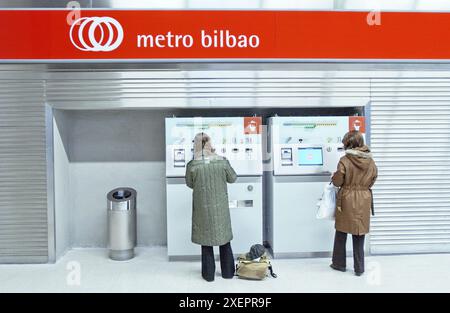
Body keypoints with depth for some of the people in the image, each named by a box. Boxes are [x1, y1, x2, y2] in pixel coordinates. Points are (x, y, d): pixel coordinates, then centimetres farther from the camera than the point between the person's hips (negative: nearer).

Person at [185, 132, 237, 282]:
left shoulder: (192, 165, -13)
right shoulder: (222, 161, -11)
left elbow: (190, 184, 1)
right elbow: (232, 179, 3)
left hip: (203, 207, -1)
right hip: (221, 207, 1)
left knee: (206, 239, 12)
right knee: (224, 237, 16)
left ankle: (208, 274, 21)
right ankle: (228, 272, 27)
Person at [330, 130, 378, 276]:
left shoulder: (344, 160, -15)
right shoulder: (370, 161, -2)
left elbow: (337, 182, -10)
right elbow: (372, 181, 8)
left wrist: (334, 176, 10)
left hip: (347, 199, -3)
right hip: (364, 200, 4)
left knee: (341, 233, 13)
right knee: (360, 235, 12)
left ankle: (339, 264, 25)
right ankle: (359, 268, 19)